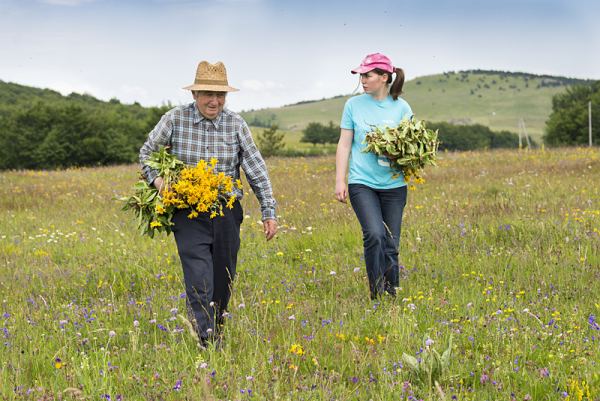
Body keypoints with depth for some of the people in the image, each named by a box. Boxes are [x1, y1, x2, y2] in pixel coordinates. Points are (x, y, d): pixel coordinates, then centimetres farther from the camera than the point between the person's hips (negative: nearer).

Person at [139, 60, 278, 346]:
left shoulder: (236, 124, 2)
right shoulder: (175, 119, -2)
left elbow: (257, 170, 3)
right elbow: (146, 153, 9)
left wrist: (269, 211, -2)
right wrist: (156, 178, -11)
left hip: (227, 213, 2)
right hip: (188, 213, -2)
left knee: (223, 280, 9)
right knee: (199, 277, -15)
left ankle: (216, 328, 29)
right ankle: (207, 338, -19)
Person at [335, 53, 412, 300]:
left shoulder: (401, 107, 2)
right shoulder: (354, 105, 3)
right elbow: (344, 144, 5)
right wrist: (340, 181, -1)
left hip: (393, 185, 1)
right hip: (362, 182, -1)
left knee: (391, 244, 5)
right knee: (374, 235, -20)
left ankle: (392, 295, 20)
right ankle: (376, 294, -9)